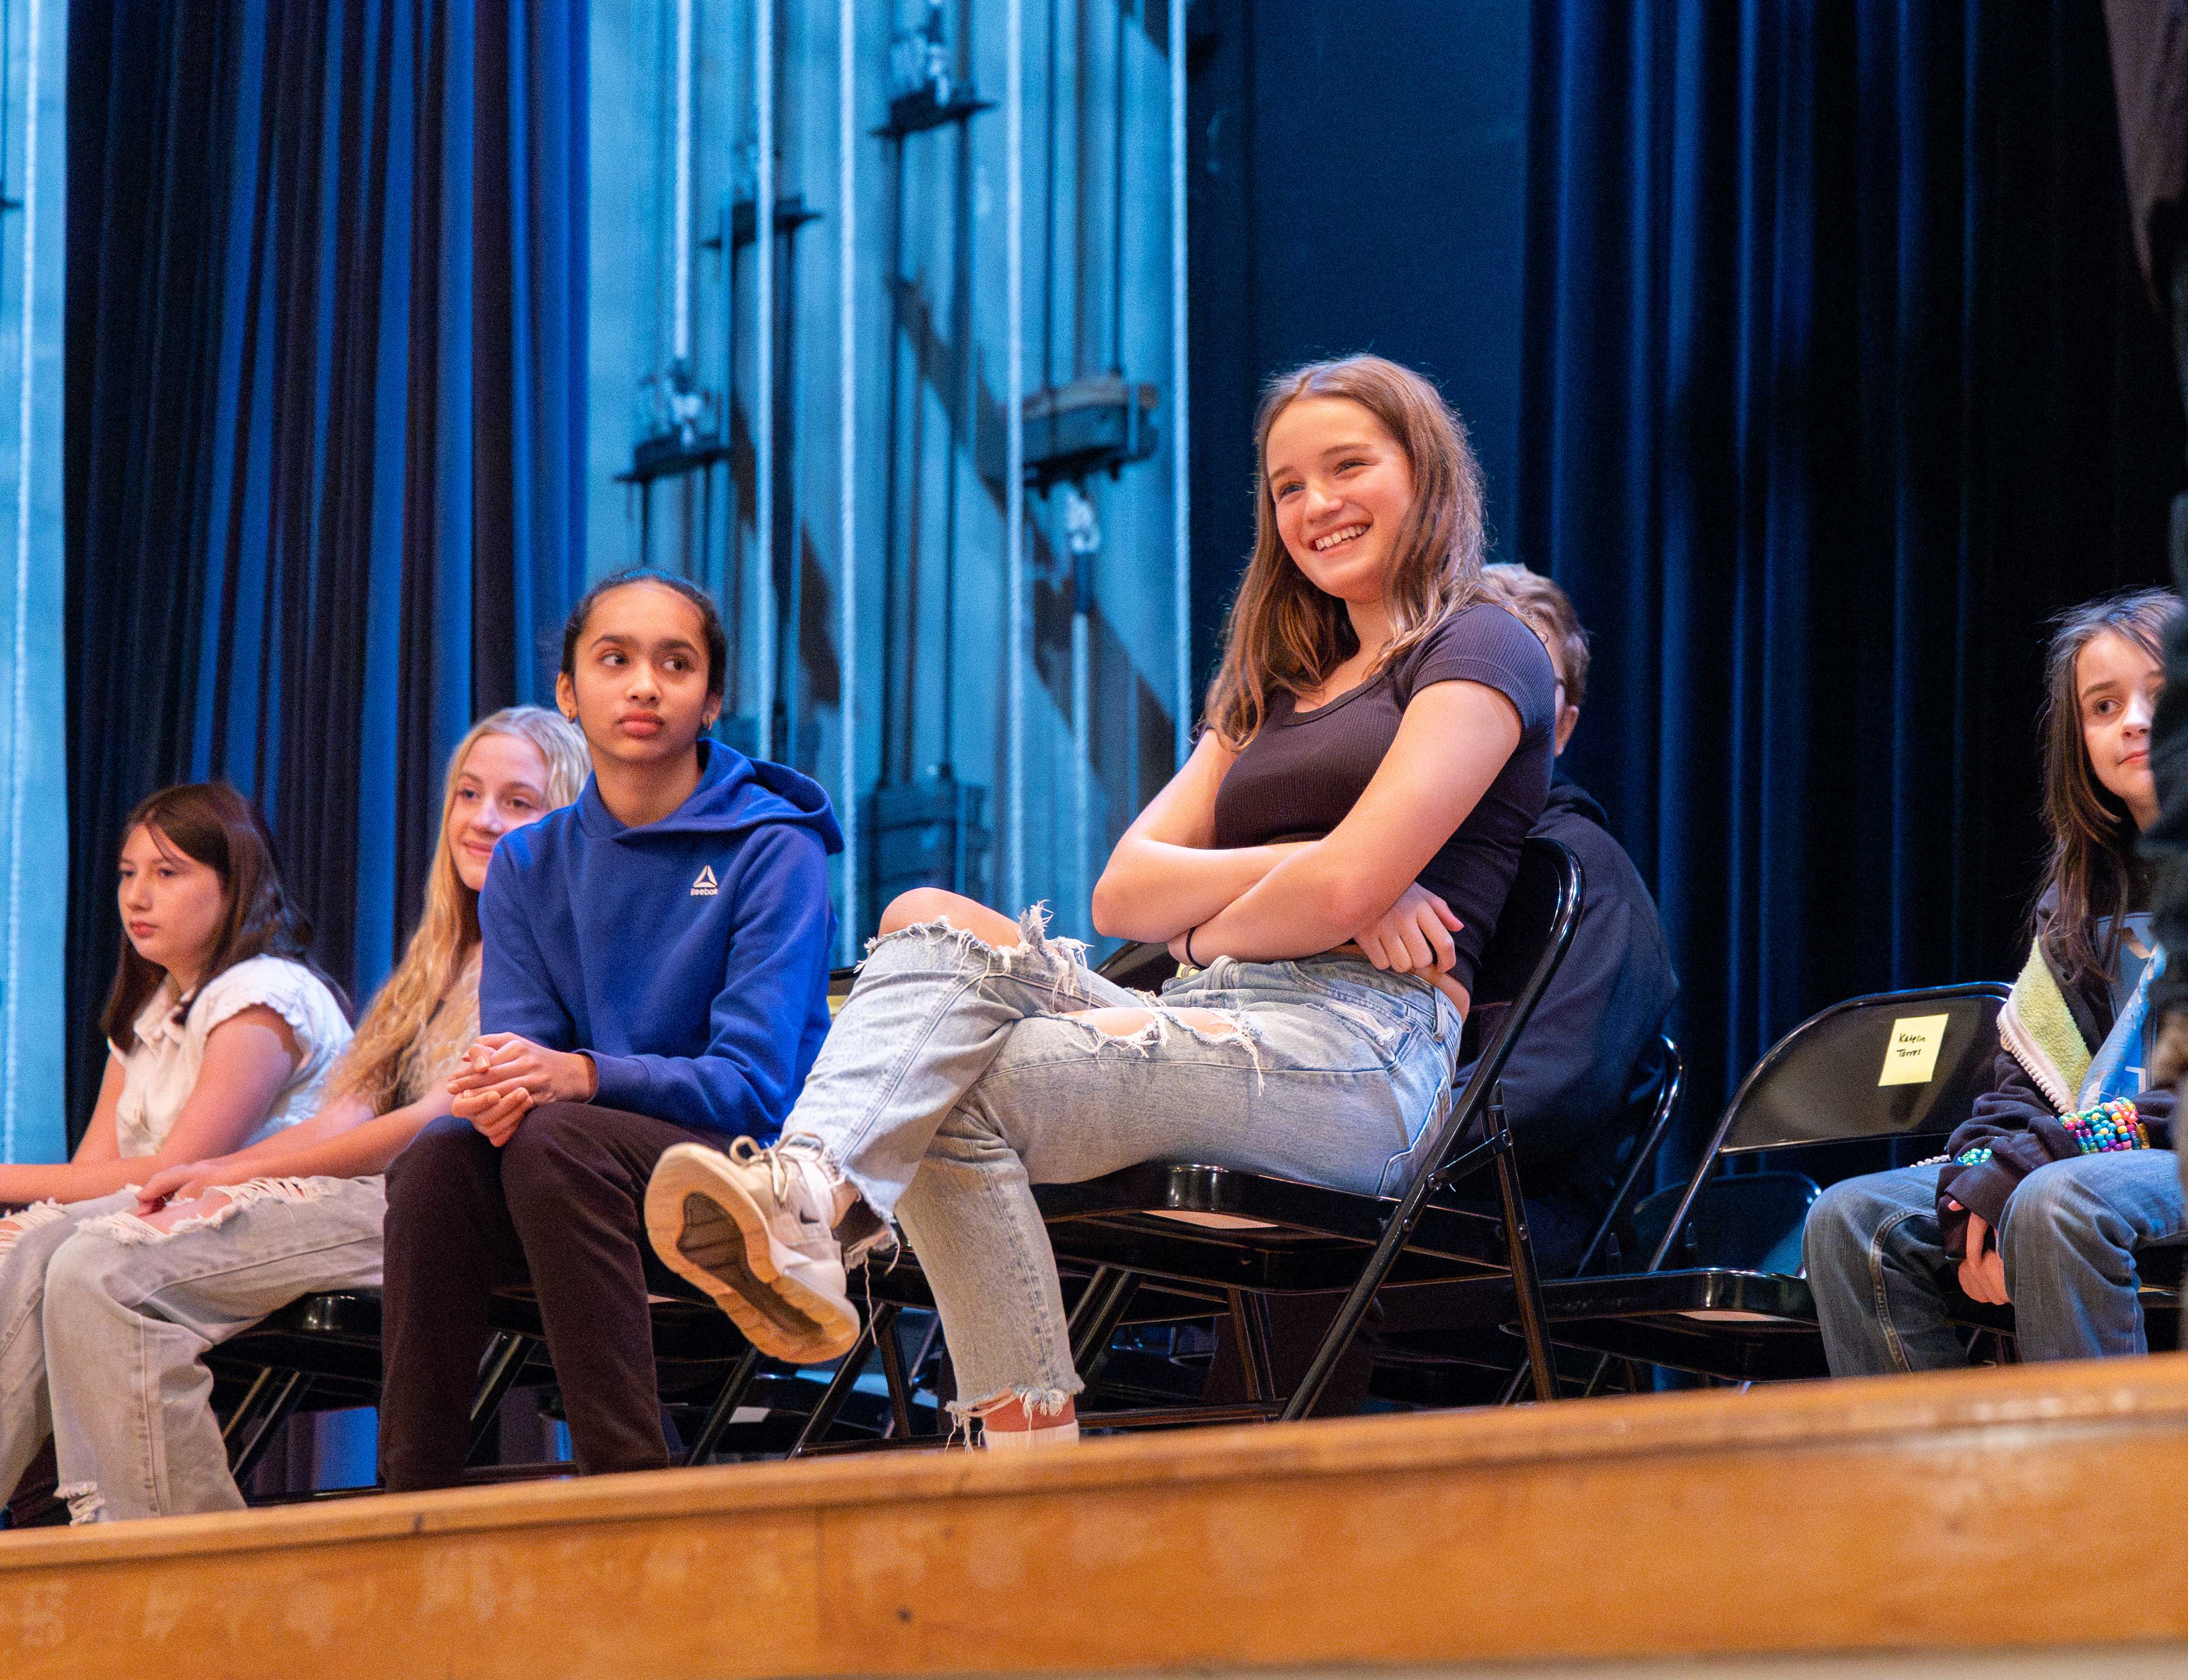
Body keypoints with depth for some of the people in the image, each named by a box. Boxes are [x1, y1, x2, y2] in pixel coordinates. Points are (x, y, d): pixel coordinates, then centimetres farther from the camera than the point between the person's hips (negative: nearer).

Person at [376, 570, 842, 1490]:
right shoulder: (530, 864, 10)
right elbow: (522, 1050, 1)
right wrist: (498, 1086, -26)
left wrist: (581, 1075, -31)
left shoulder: (772, 852, -6)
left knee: (555, 1140, -32)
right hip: (590, 1179, 4)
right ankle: (413, 1494, -25)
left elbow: (752, 1086, -15)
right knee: (439, 1155, -26)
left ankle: (630, 1478, -35)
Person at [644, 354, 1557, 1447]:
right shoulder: (1276, 687, 31)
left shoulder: (1483, 651, 6)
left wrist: (1207, 935, 6)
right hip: (1222, 1027, 7)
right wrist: (1289, 867, -1)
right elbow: (1124, 892, 15)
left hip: (1364, 1050, -6)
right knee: (935, 927, -21)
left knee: (954, 1095, -22)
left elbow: (1346, 891, -10)